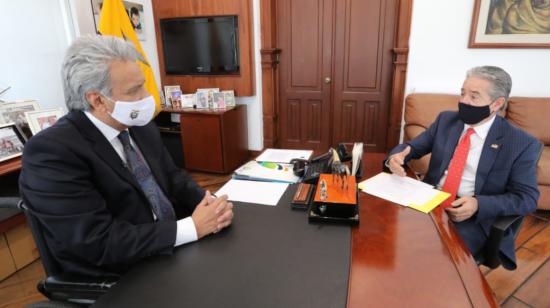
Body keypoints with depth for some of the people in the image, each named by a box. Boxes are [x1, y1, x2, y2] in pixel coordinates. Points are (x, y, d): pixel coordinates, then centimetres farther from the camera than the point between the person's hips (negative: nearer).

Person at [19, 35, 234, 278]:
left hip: (170, 249, 7)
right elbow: (98, 242, -24)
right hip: (123, 277, -6)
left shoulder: (141, 127, 3)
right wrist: (193, 228, -23)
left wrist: (209, 203, -11)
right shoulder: (52, 152, -20)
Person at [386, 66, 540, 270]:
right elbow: (412, 146, 9)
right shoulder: (446, 120, 6)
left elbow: (526, 198, -5)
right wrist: (396, 157, -16)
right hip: (429, 203, 4)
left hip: (474, 217, -3)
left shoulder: (522, 144, -6)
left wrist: (479, 205, -22)